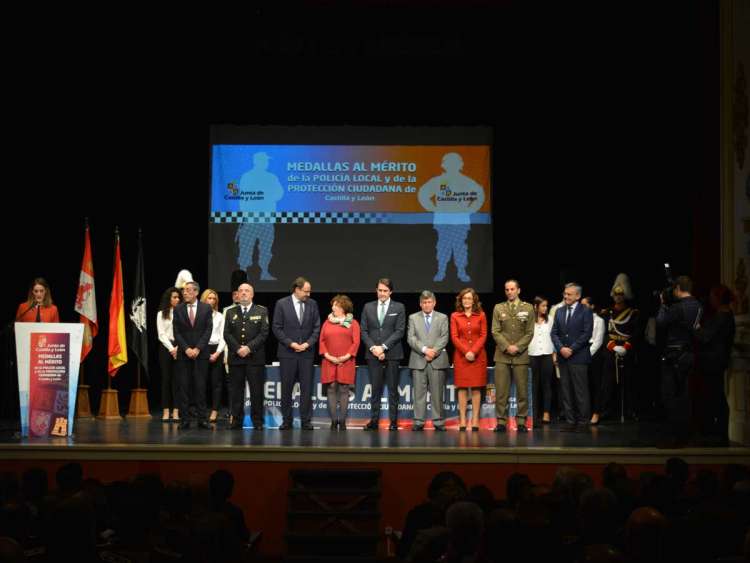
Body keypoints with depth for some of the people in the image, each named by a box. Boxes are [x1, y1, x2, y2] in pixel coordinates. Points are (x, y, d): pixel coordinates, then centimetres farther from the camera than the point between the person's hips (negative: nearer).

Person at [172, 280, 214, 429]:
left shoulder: (206, 308, 3)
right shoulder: (178, 309, 5)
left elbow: (208, 330, -1)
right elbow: (176, 332, 2)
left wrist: (198, 349, -10)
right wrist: (186, 349, -10)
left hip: (201, 353, -1)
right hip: (183, 354, 1)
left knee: (200, 386, -1)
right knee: (183, 386, -1)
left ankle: (202, 418, 1)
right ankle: (185, 419, 2)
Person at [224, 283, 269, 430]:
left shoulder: (262, 311, 6)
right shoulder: (230, 312, 12)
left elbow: (264, 333, -3)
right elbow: (227, 334, 5)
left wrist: (249, 347, -12)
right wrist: (238, 348, -10)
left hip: (255, 357, -2)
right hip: (235, 357, 2)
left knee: (256, 391, -2)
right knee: (236, 391, 3)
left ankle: (257, 422, 4)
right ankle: (236, 421, 8)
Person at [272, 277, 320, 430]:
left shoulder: (312, 304, 6)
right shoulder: (282, 304, -1)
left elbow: (316, 327, 7)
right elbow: (277, 328, -3)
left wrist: (308, 343, -7)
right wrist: (291, 343, -10)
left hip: (307, 352, 2)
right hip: (287, 352, -1)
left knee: (306, 388, 0)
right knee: (286, 388, 4)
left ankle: (306, 421, 4)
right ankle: (287, 420, 12)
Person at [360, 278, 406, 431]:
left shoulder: (399, 308, 4)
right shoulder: (368, 307, 11)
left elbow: (399, 331, -4)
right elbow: (364, 331, 7)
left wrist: (383, 347, -12)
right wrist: (372, 347, -8)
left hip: (392, 354, -2)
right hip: (373, 354, 2)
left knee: (393, 389, 1)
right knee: (375, 389, 2)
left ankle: (393, 422, 5)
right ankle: (374, 421, 4)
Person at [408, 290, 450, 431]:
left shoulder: (442, 318, 11)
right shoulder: (413, 318, 11)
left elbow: (444, 338, 1)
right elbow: (411, 338, 0)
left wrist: (434, 351, -12)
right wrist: (424, 349, -13)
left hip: (437, 360, 0)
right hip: (418, 360, 0)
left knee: (437, 393, -1)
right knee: (419, 393, -1)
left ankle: (438, 422, 3)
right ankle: (418, 422, 2)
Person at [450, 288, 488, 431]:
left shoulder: (481, 316, 6)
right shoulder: (455, 316, 6)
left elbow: (483, 336, 2)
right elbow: (454, 337, 1)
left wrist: (474, 352, -11)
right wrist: (466, 352, -11)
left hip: (478, 355, 0)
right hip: (461, 355, 0)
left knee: (476, 388, 0)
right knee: (462, 387, -1)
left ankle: (475, 420, 2)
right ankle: (462, 420, 0)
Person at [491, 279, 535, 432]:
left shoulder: (528, 308, 7)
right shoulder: (498, 308, 10)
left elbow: (529, 333, 3)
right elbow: (495, 331, 3)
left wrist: (518, 347, -10)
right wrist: (506, 347, -10)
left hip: (521, 355, 0)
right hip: (502, 355, 0)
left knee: (522, 391, -1)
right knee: (501, 391, -3)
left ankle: (521, 422, 4)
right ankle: (501, 421, 1)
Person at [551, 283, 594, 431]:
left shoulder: (585, 312, -1)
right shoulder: (559, 311, 15)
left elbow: (587, 334, -9)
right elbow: (554, 333, 11)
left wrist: (572, 349, -13)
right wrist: (561, 348, -5)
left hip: (578, 357, -5)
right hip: (563, 357, 5)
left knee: (580, 390, -4)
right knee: (565, 390, 5)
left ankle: (583, 421, 1)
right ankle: (570, 420, 9)